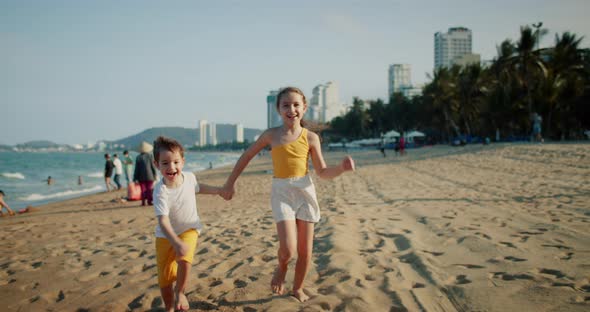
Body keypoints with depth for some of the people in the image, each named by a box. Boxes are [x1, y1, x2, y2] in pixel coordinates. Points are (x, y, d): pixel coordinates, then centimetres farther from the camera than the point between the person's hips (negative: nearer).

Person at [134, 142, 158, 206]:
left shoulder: (138, 157, -1)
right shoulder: (150, 156, -4)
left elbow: (137, 169, 1)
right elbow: (153, 166, -2)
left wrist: (135, 178, 5)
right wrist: (155, 175, 7)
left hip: (141, 177, 1)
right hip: (149, 176, -1)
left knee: (143, 190, 6)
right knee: (150, 189, 4)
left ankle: (143, 202, 4)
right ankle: (150, 201, 1)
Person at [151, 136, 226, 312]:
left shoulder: (189, 177, -14)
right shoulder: (160, 191, -29)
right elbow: (163, 221, -37)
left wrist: (218, 190, 18)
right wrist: (176, 243, -49)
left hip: (189, 229, 2)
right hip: (166, 235, -1)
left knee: (184, 258, -27)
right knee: (165, 277, 3)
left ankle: (180, 292, 1)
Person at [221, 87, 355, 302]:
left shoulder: (311, 137, 0)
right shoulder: (271, 135, -2)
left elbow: (323, 172, 3)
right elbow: (246, 157, 10)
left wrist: (342, 168, -17)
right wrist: (230, 183, 12)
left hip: (305, 191, 2)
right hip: (281, 193, -1)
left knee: (305, 250, 7)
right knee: (288, 249, -17)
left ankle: (298, 288, 31)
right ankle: (281, 268, 19)